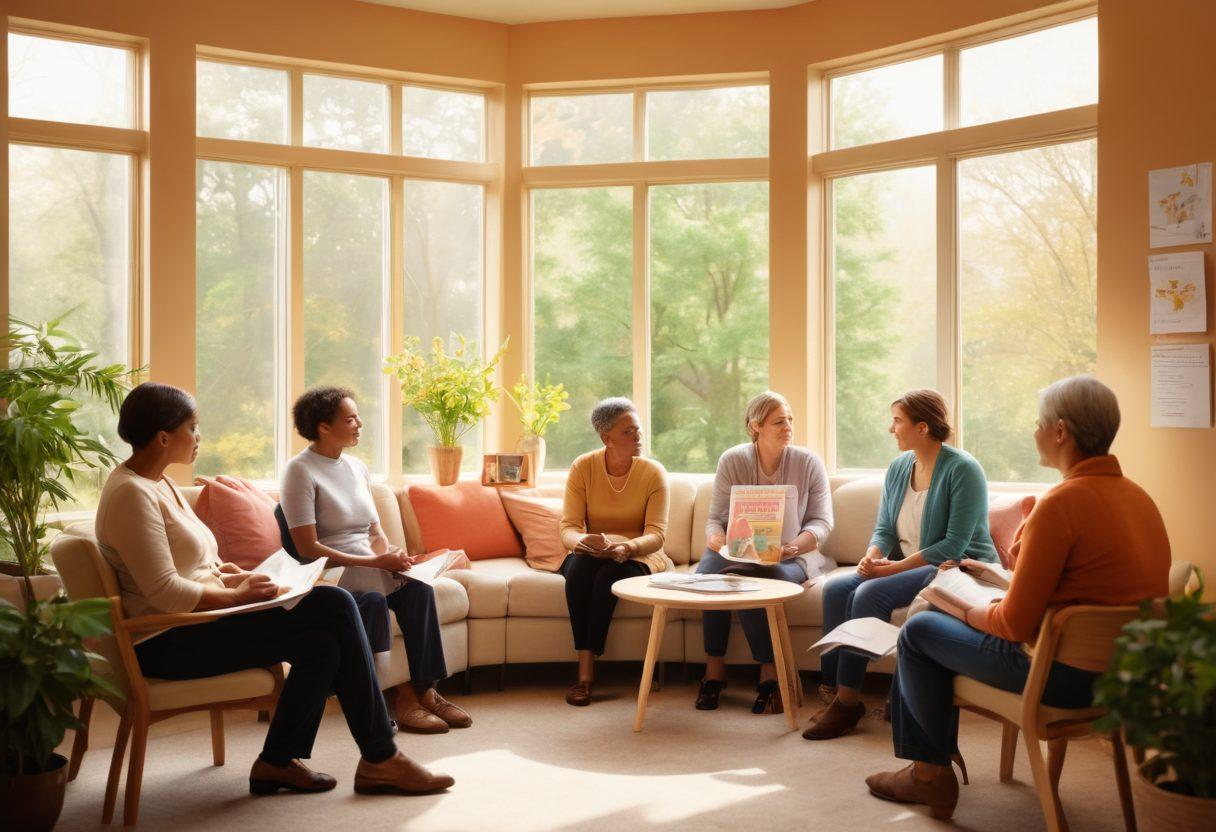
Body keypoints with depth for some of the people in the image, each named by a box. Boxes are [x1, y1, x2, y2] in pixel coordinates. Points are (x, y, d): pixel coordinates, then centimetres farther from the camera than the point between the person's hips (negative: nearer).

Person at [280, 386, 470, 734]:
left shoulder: (357, 467, 15)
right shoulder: (301, 470, -8)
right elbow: (308, 548, -15)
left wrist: (390, 553, -8)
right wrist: (374, 562, -19)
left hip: (369, 569, 6)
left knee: (419, 590, -23)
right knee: (373, 599, -32)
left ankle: (423, 690, -19)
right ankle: (409, 695, -21)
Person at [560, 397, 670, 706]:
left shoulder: (654, 473, -7)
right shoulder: (583, 467, -6)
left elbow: (655, 535, -15)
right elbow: (568, 528, -12)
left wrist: (626, 547, -37)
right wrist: (580, 541, -37)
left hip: (637, 555, -1)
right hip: (590, 555, 1)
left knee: (609, 574, -34)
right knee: (578, 566, -33)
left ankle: (586, 671, -29)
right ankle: (584, 671, -31)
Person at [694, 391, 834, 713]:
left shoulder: (809, 463, 0)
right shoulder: (732, 461, 1)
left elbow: (821, 520, -1)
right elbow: (716, 518, 0)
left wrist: (799, 543, -23)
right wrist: (716, 539, -24)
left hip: (790, 557, -1)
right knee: (708, 572, -32)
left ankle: (770, 673, -17)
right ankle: (714, 668, -16)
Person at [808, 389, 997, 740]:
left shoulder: (963, 469, -15)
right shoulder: (898, 467, 9)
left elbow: (955, 545, -20)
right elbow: (884, 529, 12)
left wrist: (897, 567, -22)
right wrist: (873, 556, -11)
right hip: (906, 565, 8)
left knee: (871, 593, -29)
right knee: (836, 588, -14)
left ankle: (847, 702, -20)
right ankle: (832, 690, -13)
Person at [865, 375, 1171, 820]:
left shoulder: (1061, 504, -23)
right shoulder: (1137, 496, 4)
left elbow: (1014, 625, -20)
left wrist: (967, 612, 0)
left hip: (1067, 675, -9)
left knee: (918, 632, 8)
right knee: (943, 620, 23)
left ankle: (932, 773, 23)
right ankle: (937, 752, 34)